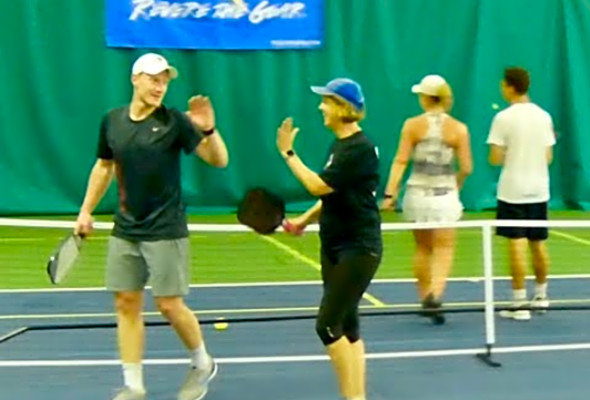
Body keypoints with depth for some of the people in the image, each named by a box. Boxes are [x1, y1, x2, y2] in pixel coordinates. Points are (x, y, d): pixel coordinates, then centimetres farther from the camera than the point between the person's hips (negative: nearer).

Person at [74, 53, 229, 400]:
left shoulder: (174, 122, -10)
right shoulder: (112, 121, 3)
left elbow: (220, 160, -11)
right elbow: (104, 167, 18)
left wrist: (209, 130, -29)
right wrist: (87, 210, 16)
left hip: (165, 232, -4)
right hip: (125, 231, 5)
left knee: (170, 305, -2)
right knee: (126, 304, 5)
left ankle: (203, 364, 23)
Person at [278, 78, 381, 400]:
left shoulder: (360, 148, -18)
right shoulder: (340, 145, 11)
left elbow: (318, 186, -20)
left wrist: (287, 152, -12)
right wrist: (305, 219, 9)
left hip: (358, 250, -9)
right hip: (335, 248, 9)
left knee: (328, 325, -9)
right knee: (346, 327, 11)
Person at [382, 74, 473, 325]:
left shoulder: (412, 125, -3)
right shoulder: (458, 129, -3)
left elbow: (400, 161, -8)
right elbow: (466, 168, -2)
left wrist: (390, 194, -8)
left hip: (417, 193, 1)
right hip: (445, 195, -1)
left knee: (422, 249, 17)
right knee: (444, 250, 3)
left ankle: (425, 298, 25)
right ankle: (435, 295, -19)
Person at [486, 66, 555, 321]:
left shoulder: (504, 118, -10)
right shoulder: (544, 116, 4)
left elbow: (495, 159, -10)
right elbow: (548, 157, 7)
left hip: (513, 192, -5)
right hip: (538, 190, 5)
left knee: (517, 245, -5)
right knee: (538, 244, 15)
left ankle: (520, 304, -5)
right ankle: (541, 296, 29)